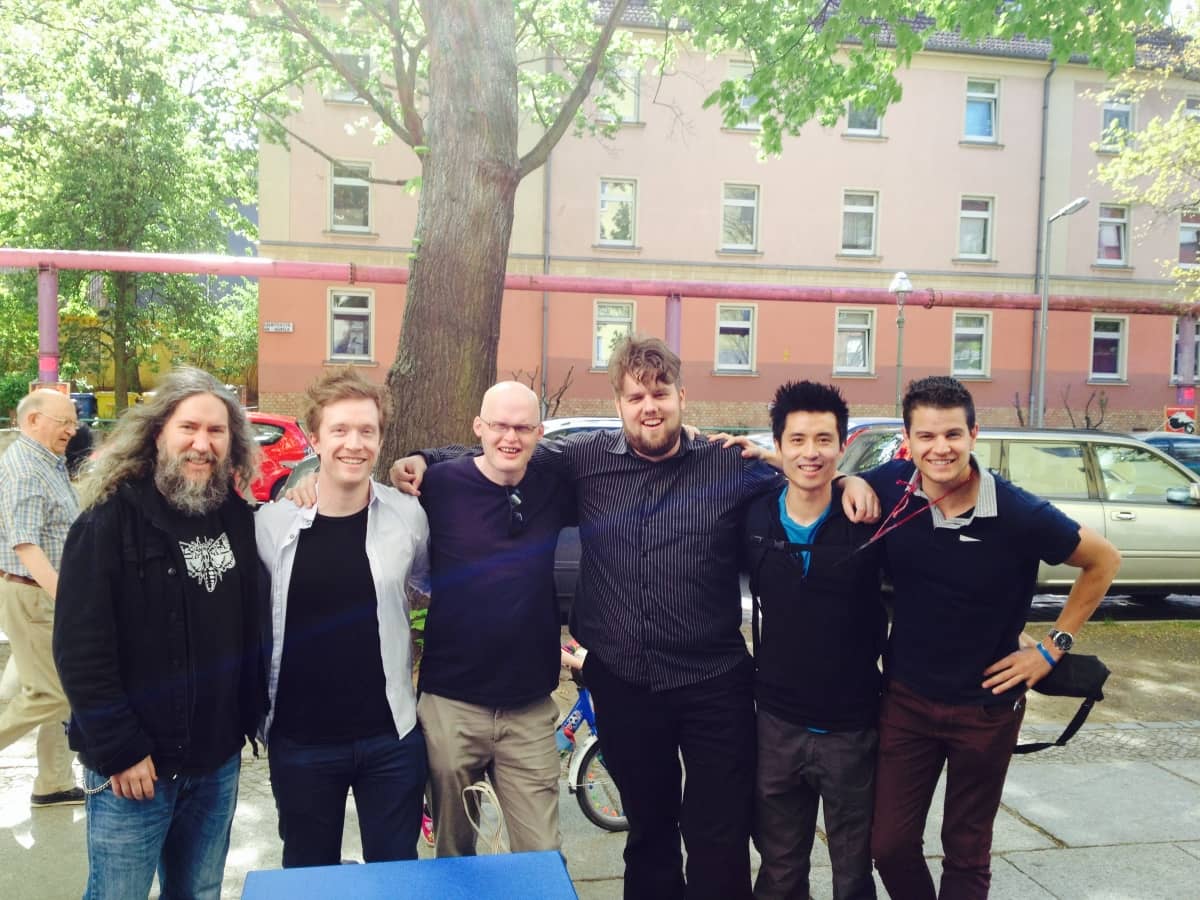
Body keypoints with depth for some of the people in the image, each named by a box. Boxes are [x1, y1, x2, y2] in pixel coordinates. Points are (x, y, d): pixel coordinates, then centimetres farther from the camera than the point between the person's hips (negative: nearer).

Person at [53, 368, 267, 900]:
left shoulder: (238, 518, 2)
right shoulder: (111, 521, -13)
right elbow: (80, 649, -15)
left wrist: (248, 717, 5)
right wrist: (119, 751, -16)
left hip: (218, 761, 5)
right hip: (133, 766, -4)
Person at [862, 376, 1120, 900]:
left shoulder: (1020, 515, -19)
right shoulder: (890, 487, -13)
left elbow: (1104, 561, -3)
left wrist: (1053, 648, -4)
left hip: (986, 705, -2)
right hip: (905, 697, 2)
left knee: (966, 852, 15)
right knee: (888, 844, 8)